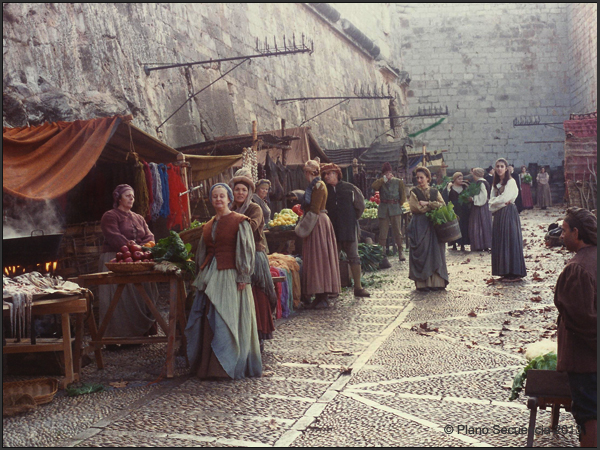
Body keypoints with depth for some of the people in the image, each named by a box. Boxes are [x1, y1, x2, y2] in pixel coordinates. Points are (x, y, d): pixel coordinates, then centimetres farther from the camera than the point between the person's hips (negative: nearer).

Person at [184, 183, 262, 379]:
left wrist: (243, 277, -13)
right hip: (209, 277, 6)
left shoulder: (240, 222, -3)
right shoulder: (208, 225, 15)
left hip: (230, 276, -6)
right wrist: (202, 274, 14)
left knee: (227, 322, -5)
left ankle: (228, 367, 2)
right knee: (207, 322, 5)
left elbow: (246, 251, -7)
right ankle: (207, 366, 14)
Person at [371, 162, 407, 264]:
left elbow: (403, 196, 11)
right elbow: (373, 186, -12)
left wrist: (399, 205, 6)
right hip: (383, 209, 1)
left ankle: (400, 251, 11)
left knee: (397, 230, -1)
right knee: (383, 232, -2)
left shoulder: (398, 181, 10)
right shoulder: (380, 182, 11)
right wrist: (384, 179, -10)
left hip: (395, 209, -1)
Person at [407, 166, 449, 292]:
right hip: (419, 226, -3)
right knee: (421, 254, -5)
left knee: (436, 253, 0)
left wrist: (427, 204, -10)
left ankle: (437, 281, 4)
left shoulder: (435, 192, 13)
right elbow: (416, 207, -9)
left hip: (433, 225, 3)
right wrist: (433, 206, -3)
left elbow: (442, 204, -3)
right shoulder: (414, 192, 5)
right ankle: (422, 283, -3)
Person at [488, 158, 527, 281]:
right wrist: (500, 202, -9)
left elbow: (504, 198, -15)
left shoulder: (511, 182, -7)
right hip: (498, 214, 8)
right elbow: (492, 200, 8)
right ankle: (504, 271, 11)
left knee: (510, 241, -7)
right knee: (499, 242, 6)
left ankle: (514, 273, -4)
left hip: (509, 213, -8)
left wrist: (494, 202, 0)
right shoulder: (496, 183, 16)